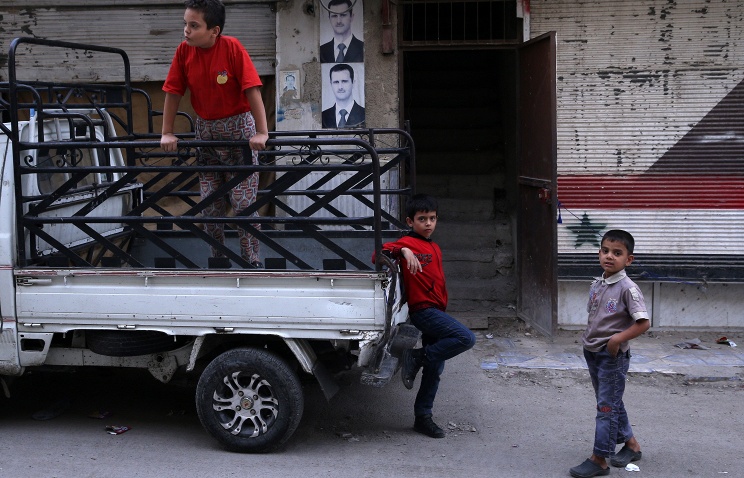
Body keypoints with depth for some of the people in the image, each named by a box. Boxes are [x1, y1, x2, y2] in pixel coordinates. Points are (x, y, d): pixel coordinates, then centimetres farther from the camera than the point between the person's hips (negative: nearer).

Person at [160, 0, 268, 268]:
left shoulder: (232, 47, -17)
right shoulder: (184, 51, -6)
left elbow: (252, 89, -20)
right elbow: (173, 92, -1)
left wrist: (261, 132, -25)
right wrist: (167, 133, -3)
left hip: (238, 128, -4)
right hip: (205, 130, 4)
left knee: (243, 202, -6)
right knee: (210, 204, 7)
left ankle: (252, 262, 5)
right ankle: (217, 260, 20)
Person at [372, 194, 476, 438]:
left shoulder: (434, 248, 19)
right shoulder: (409, 243, -9)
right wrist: (403, 250, -36)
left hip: (436, 311, 9)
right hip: (423, 310, -9)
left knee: (435, 368, 10)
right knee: (466, 338, -25)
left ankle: (423, 417, 19)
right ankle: (417, 358, -11)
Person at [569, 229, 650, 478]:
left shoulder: (627, 288, -17)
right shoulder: (596, 285, 5)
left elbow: (643, 323, -20)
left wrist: (617, 339, -25)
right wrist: (589, 337, 7)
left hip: (613, 355, -8)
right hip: (592, 353, 8)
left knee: (607, 407, -1)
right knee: (612, 403, 19)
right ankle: (631, 444, 35)